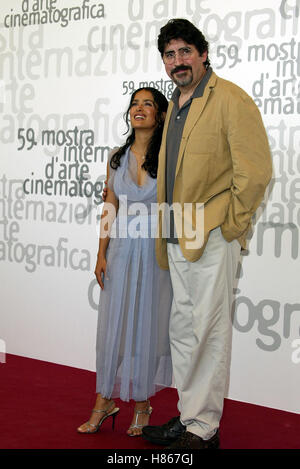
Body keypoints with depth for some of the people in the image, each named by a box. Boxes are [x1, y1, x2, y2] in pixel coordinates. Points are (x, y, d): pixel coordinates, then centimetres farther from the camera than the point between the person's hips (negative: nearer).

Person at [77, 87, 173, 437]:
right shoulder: (117, 158, 7)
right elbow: (110, 210, 9)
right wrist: (101, 255, 4)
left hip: (156, 250, -3)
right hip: (122, 249, 3)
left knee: (147, 325, 4)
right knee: (113, 323, 5)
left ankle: (142, 402, 18)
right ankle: (105, 400, 18)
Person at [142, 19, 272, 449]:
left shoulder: (231, 100, -9)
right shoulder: (176, 106, 18)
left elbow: (256, 170, -15)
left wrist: (229, 224, -11)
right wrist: (166, 232, 18)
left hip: (213, 236, -9)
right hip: (178, 237, 9)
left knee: (208, 330, -3)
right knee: (182, 328, 14)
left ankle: (204, 429, 8)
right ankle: (188, 417, 27)